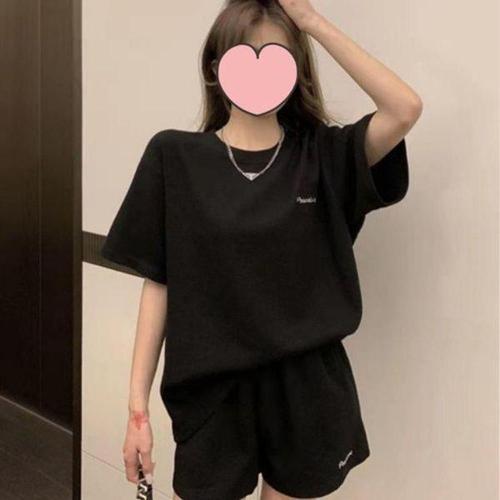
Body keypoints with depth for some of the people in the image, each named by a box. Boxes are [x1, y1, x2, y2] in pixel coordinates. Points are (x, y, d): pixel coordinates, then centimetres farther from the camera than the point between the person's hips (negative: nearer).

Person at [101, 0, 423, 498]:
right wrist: (138, 405, -3)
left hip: (307, 386, 1)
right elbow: (159, 285, -2)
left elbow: (405, 109, -18)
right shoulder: (176, 158, -4)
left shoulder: (322, 157, -1)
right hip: (212, 391, 0)